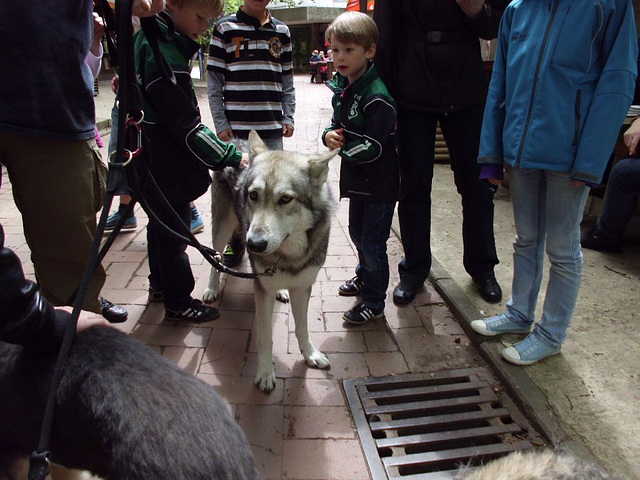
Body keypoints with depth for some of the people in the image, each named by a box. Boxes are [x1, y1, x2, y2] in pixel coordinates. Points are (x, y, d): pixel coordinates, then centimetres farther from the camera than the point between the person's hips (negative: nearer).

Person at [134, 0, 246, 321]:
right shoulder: (165, 55, -24)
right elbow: (187, 125, -26)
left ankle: (159, 283, 44)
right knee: (174, 233, 4)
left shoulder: (145, 40, 8)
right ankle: (179, 303, 20)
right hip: (167, 167, -10)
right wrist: (231, 158, -23)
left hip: (153, 163, 10)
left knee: (161, 225, 24)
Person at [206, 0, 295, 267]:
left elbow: (287, 81, 14)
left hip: (272, 127, 2)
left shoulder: (281, 31, 12)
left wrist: (288, 117, 4)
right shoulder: (225, 28, 3)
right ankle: (235, 242, 20)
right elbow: (214, 81, 1)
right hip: (236, 127, -2)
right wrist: (220, 122, -5)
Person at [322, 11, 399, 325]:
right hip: (356, 179, 9)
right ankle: (365, 277, 46)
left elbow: (373, 147, -26)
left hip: (380, 181, -9)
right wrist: (329, 135, -8)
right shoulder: (341, 89, 4)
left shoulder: (377, 96, -23)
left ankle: (374, 302, 15)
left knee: (373, 241, -1)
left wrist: (341, 147, -15)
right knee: (357, 231, 23)